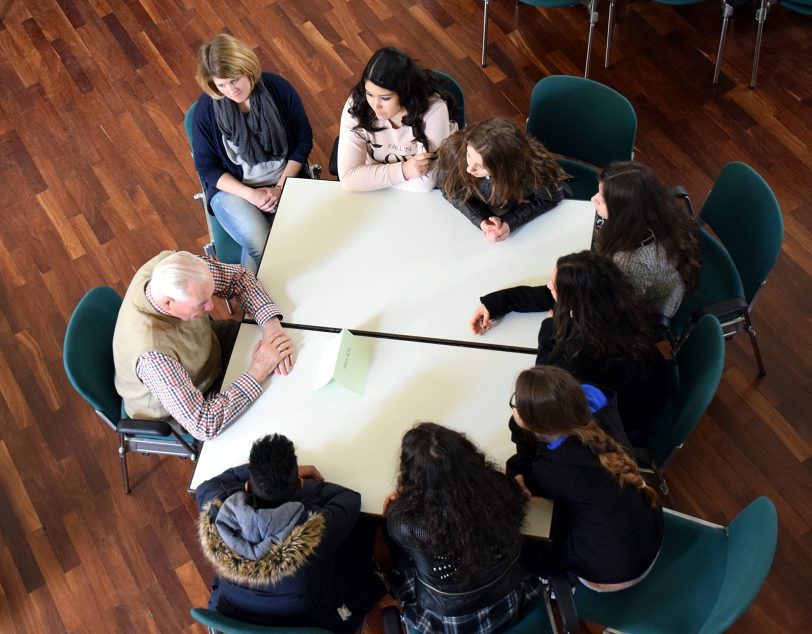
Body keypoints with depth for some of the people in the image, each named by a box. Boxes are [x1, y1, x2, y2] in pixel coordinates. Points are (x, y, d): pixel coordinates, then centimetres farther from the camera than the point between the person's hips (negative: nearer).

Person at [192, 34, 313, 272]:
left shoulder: (278, 88, -9)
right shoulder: (206, 109, -11)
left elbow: (303, 140, 1)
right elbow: (207, 167, -3)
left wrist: (281, 187, -10)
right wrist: (250, 194, -17)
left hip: (286, 181, 2)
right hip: (233, 188, -1)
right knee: (259, 246, -30)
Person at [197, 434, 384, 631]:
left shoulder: (218, 520, -33)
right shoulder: (316, 533, -39)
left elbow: (207, 486, -8)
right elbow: (350, 499, -17)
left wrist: (260, 472, -10)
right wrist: (297, 482, -9)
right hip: (306, 624, -2)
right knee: (362, 533, 15)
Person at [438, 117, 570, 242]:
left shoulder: (534, 169, -41)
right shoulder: (454, 149, -36)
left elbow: (552, 197, -18)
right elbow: (452, 191, -16)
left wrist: (510, 222, -30)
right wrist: (481, 220, -31)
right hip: (482, 210, 1)